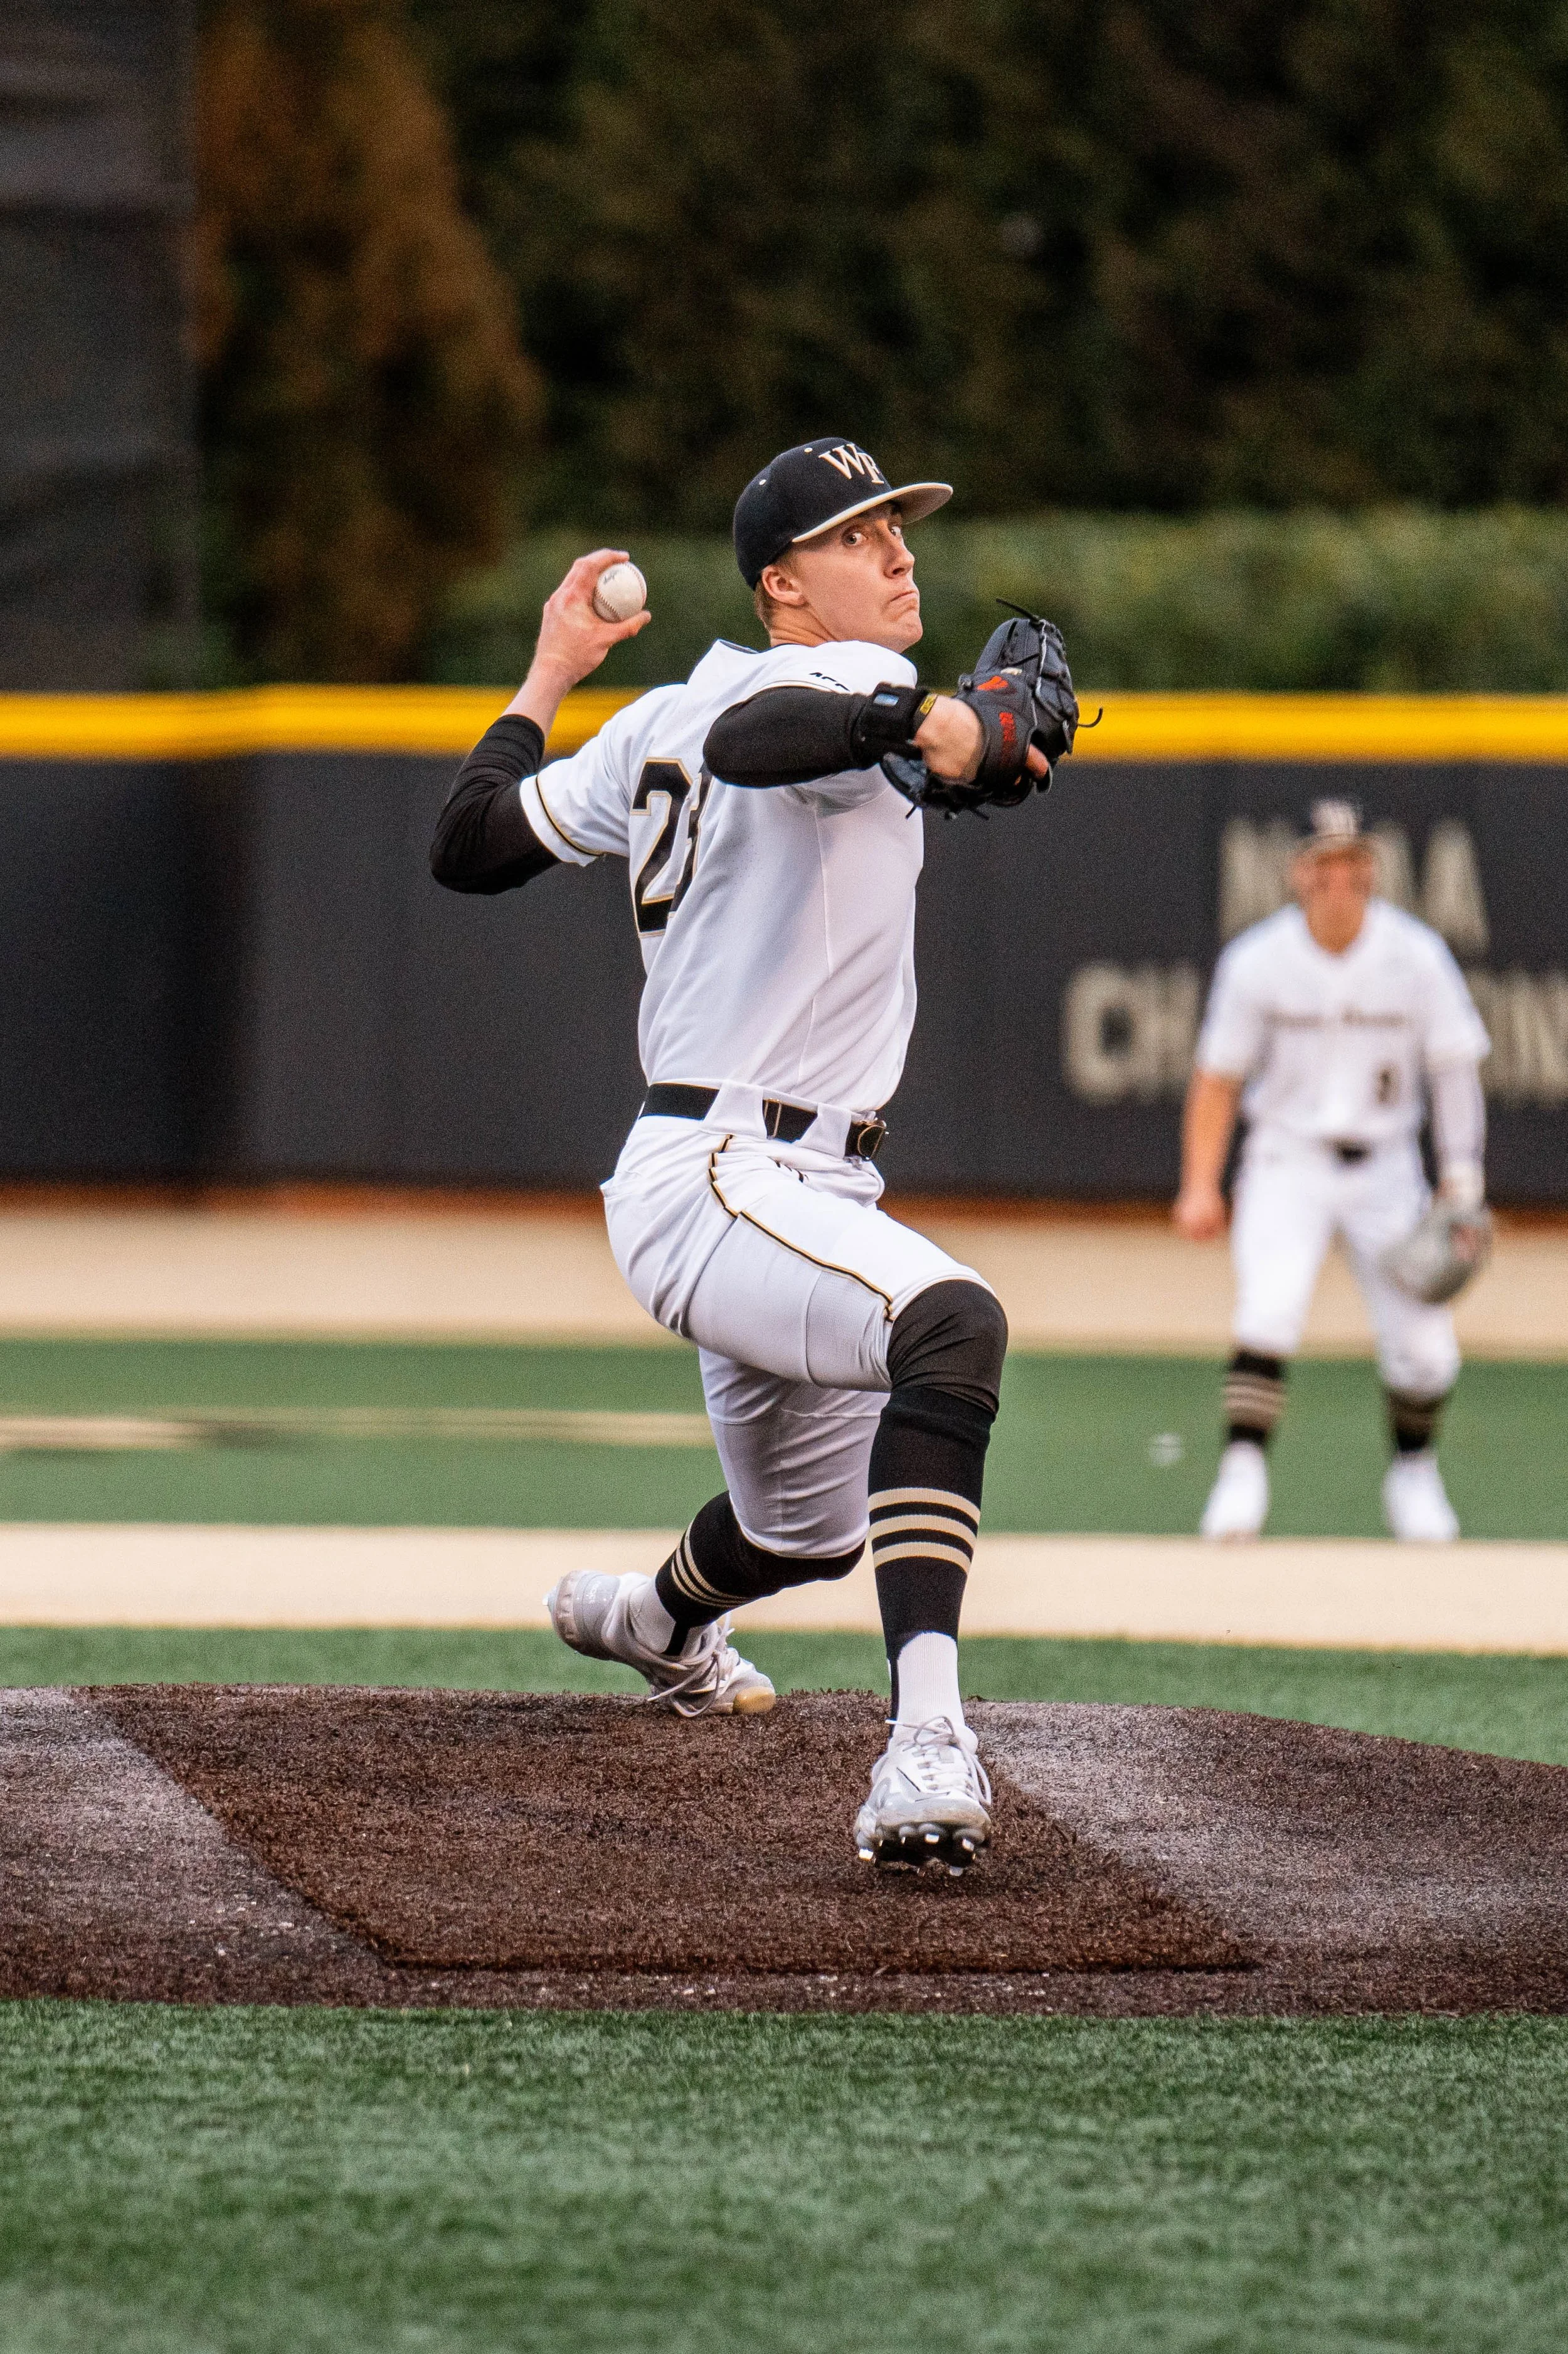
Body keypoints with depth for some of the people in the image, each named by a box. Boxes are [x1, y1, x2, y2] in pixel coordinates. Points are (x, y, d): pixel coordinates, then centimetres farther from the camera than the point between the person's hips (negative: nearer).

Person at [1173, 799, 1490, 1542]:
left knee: (1425, 1347, 0)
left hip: (1385, 1166, 1)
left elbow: (1454, 1070, -1)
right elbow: (1218, 1078, -1)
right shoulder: (1258, 962, -8)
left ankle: (1413, 1473, 26)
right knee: (1268, 1310, -25)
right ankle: (1243, 1469, -24)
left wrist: (1462, 1182, -8)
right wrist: (1201, 1186, -8)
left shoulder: (1417, 957, -6)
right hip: (1288, 1162, -1)